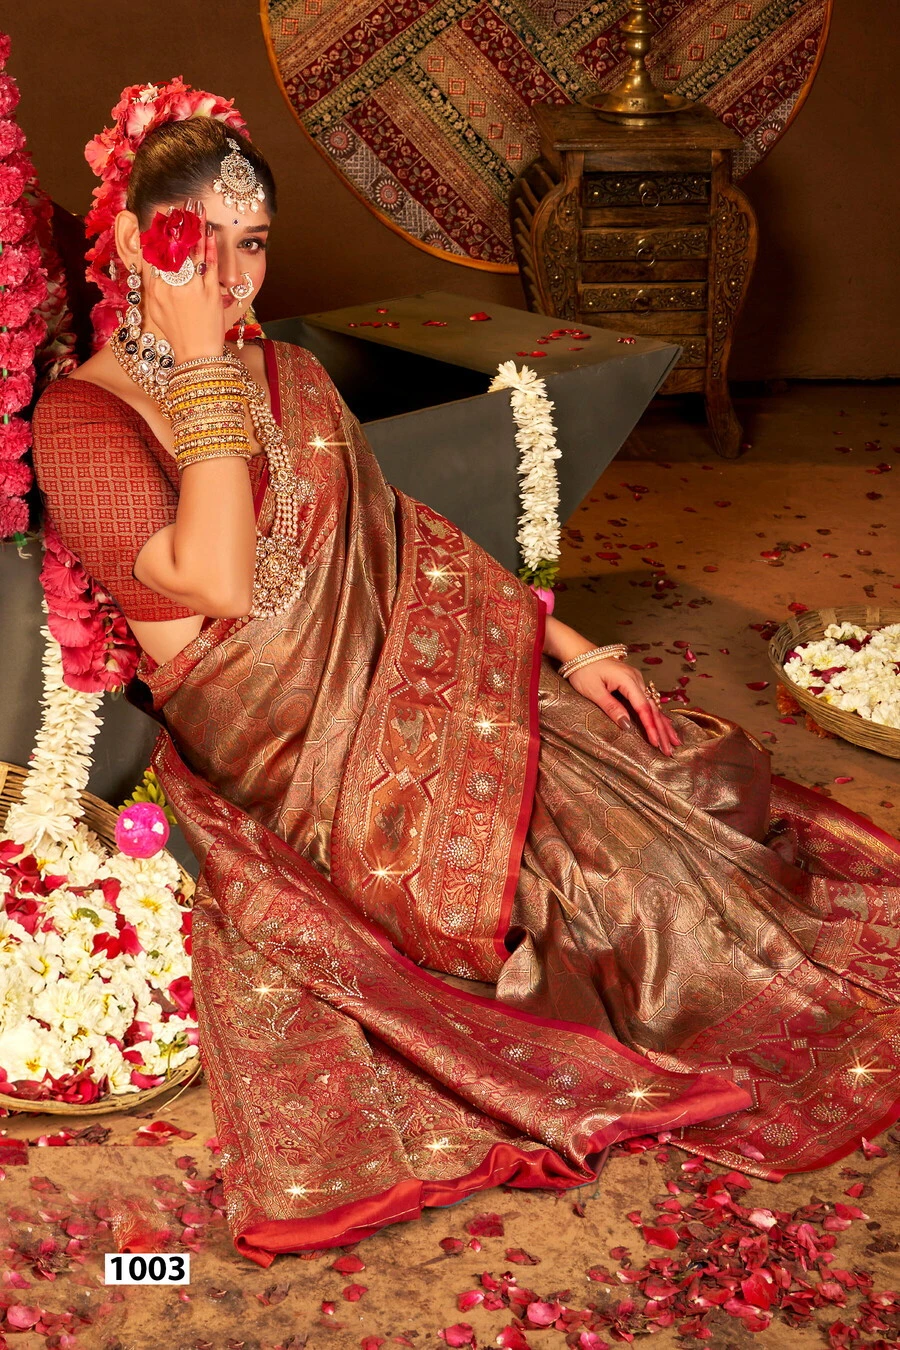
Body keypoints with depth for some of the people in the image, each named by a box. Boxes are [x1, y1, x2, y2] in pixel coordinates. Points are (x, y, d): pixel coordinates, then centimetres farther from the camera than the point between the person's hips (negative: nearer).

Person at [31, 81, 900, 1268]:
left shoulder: (289, 377, 11)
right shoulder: (81, 419, -10)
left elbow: (404, 539, 15)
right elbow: (219, 580, -24)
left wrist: (564, 645, 8)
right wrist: (201, 362, -20)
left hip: (394, 684, 6)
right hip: (273, 758, -6)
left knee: (674, 789, -11)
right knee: (602, 866, -19)